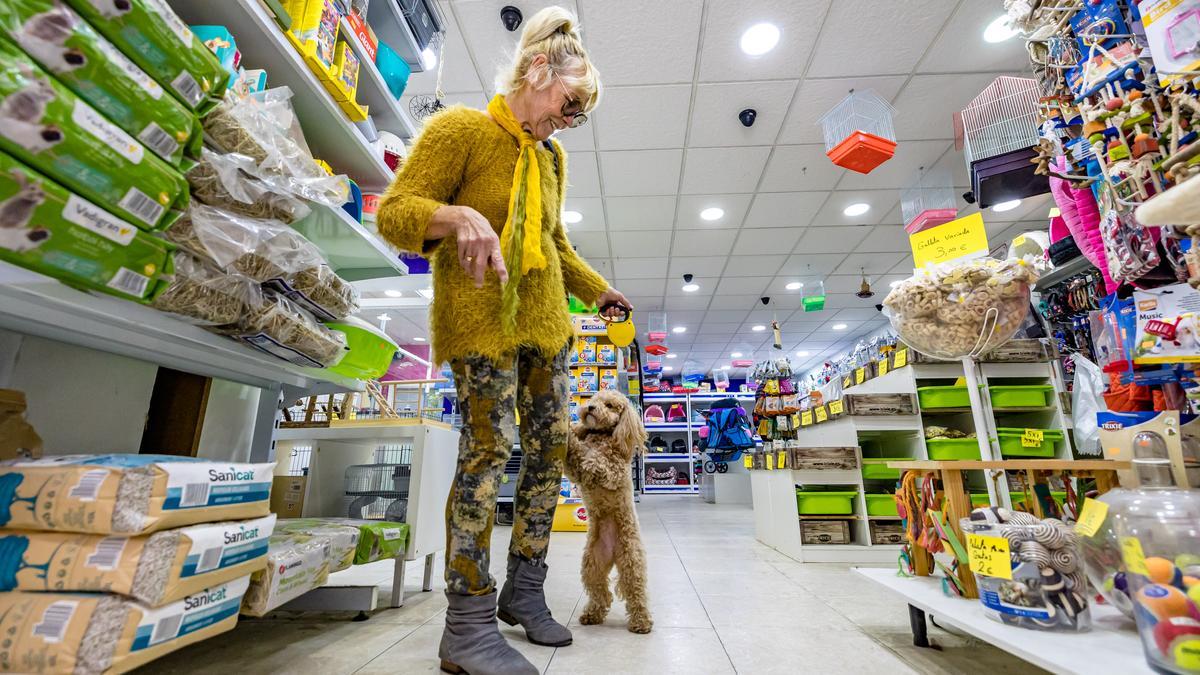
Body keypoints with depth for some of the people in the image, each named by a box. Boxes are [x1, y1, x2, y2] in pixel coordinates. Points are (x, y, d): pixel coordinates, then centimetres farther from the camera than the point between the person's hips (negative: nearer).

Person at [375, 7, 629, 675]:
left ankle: (525, 591, 20)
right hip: (480, 317, -7)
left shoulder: (553, 157, 18)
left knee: (552, 445, 4)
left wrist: (598, 288, 30)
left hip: (545, 318, 8)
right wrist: (457, 217, -28)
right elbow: (393, 211, -9)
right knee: (488, 447, -12)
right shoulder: (459, 129, -3)